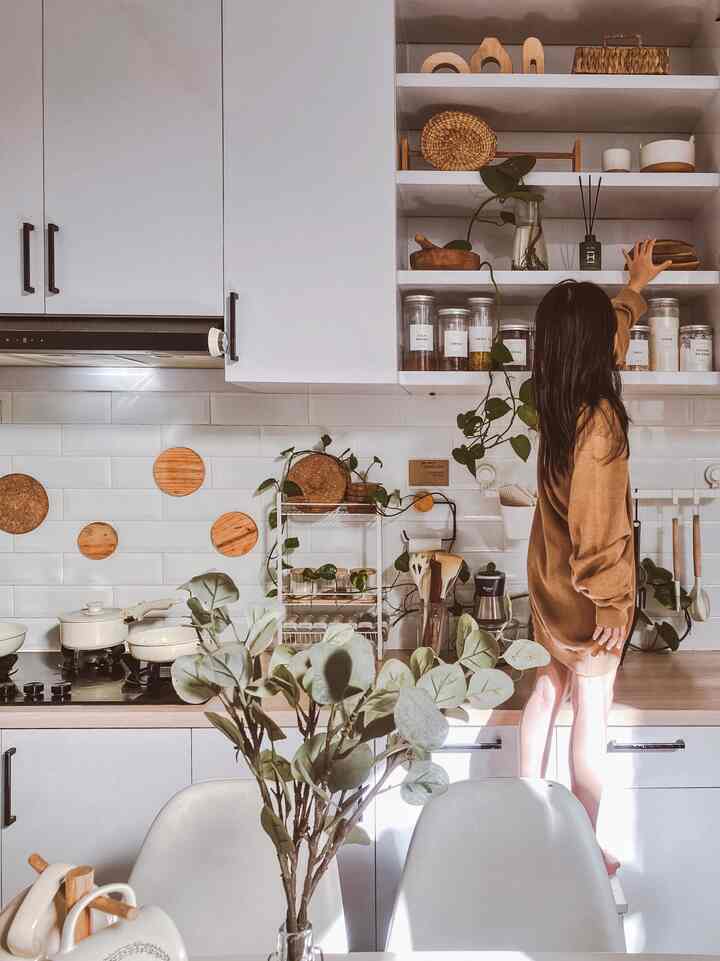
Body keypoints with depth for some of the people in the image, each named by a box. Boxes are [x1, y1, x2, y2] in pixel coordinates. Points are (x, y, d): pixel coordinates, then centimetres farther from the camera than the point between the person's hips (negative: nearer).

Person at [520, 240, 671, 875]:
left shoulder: (559, 396, -2)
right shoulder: (597, 421, -27)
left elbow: (610, 331, 20)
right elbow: (595, 529, -26)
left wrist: (635, 287, 34)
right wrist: (611, 605, -18)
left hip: (550, 578, 8)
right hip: (584, 591, -8)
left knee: (552, 683, 23)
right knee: (592, 712, 6)